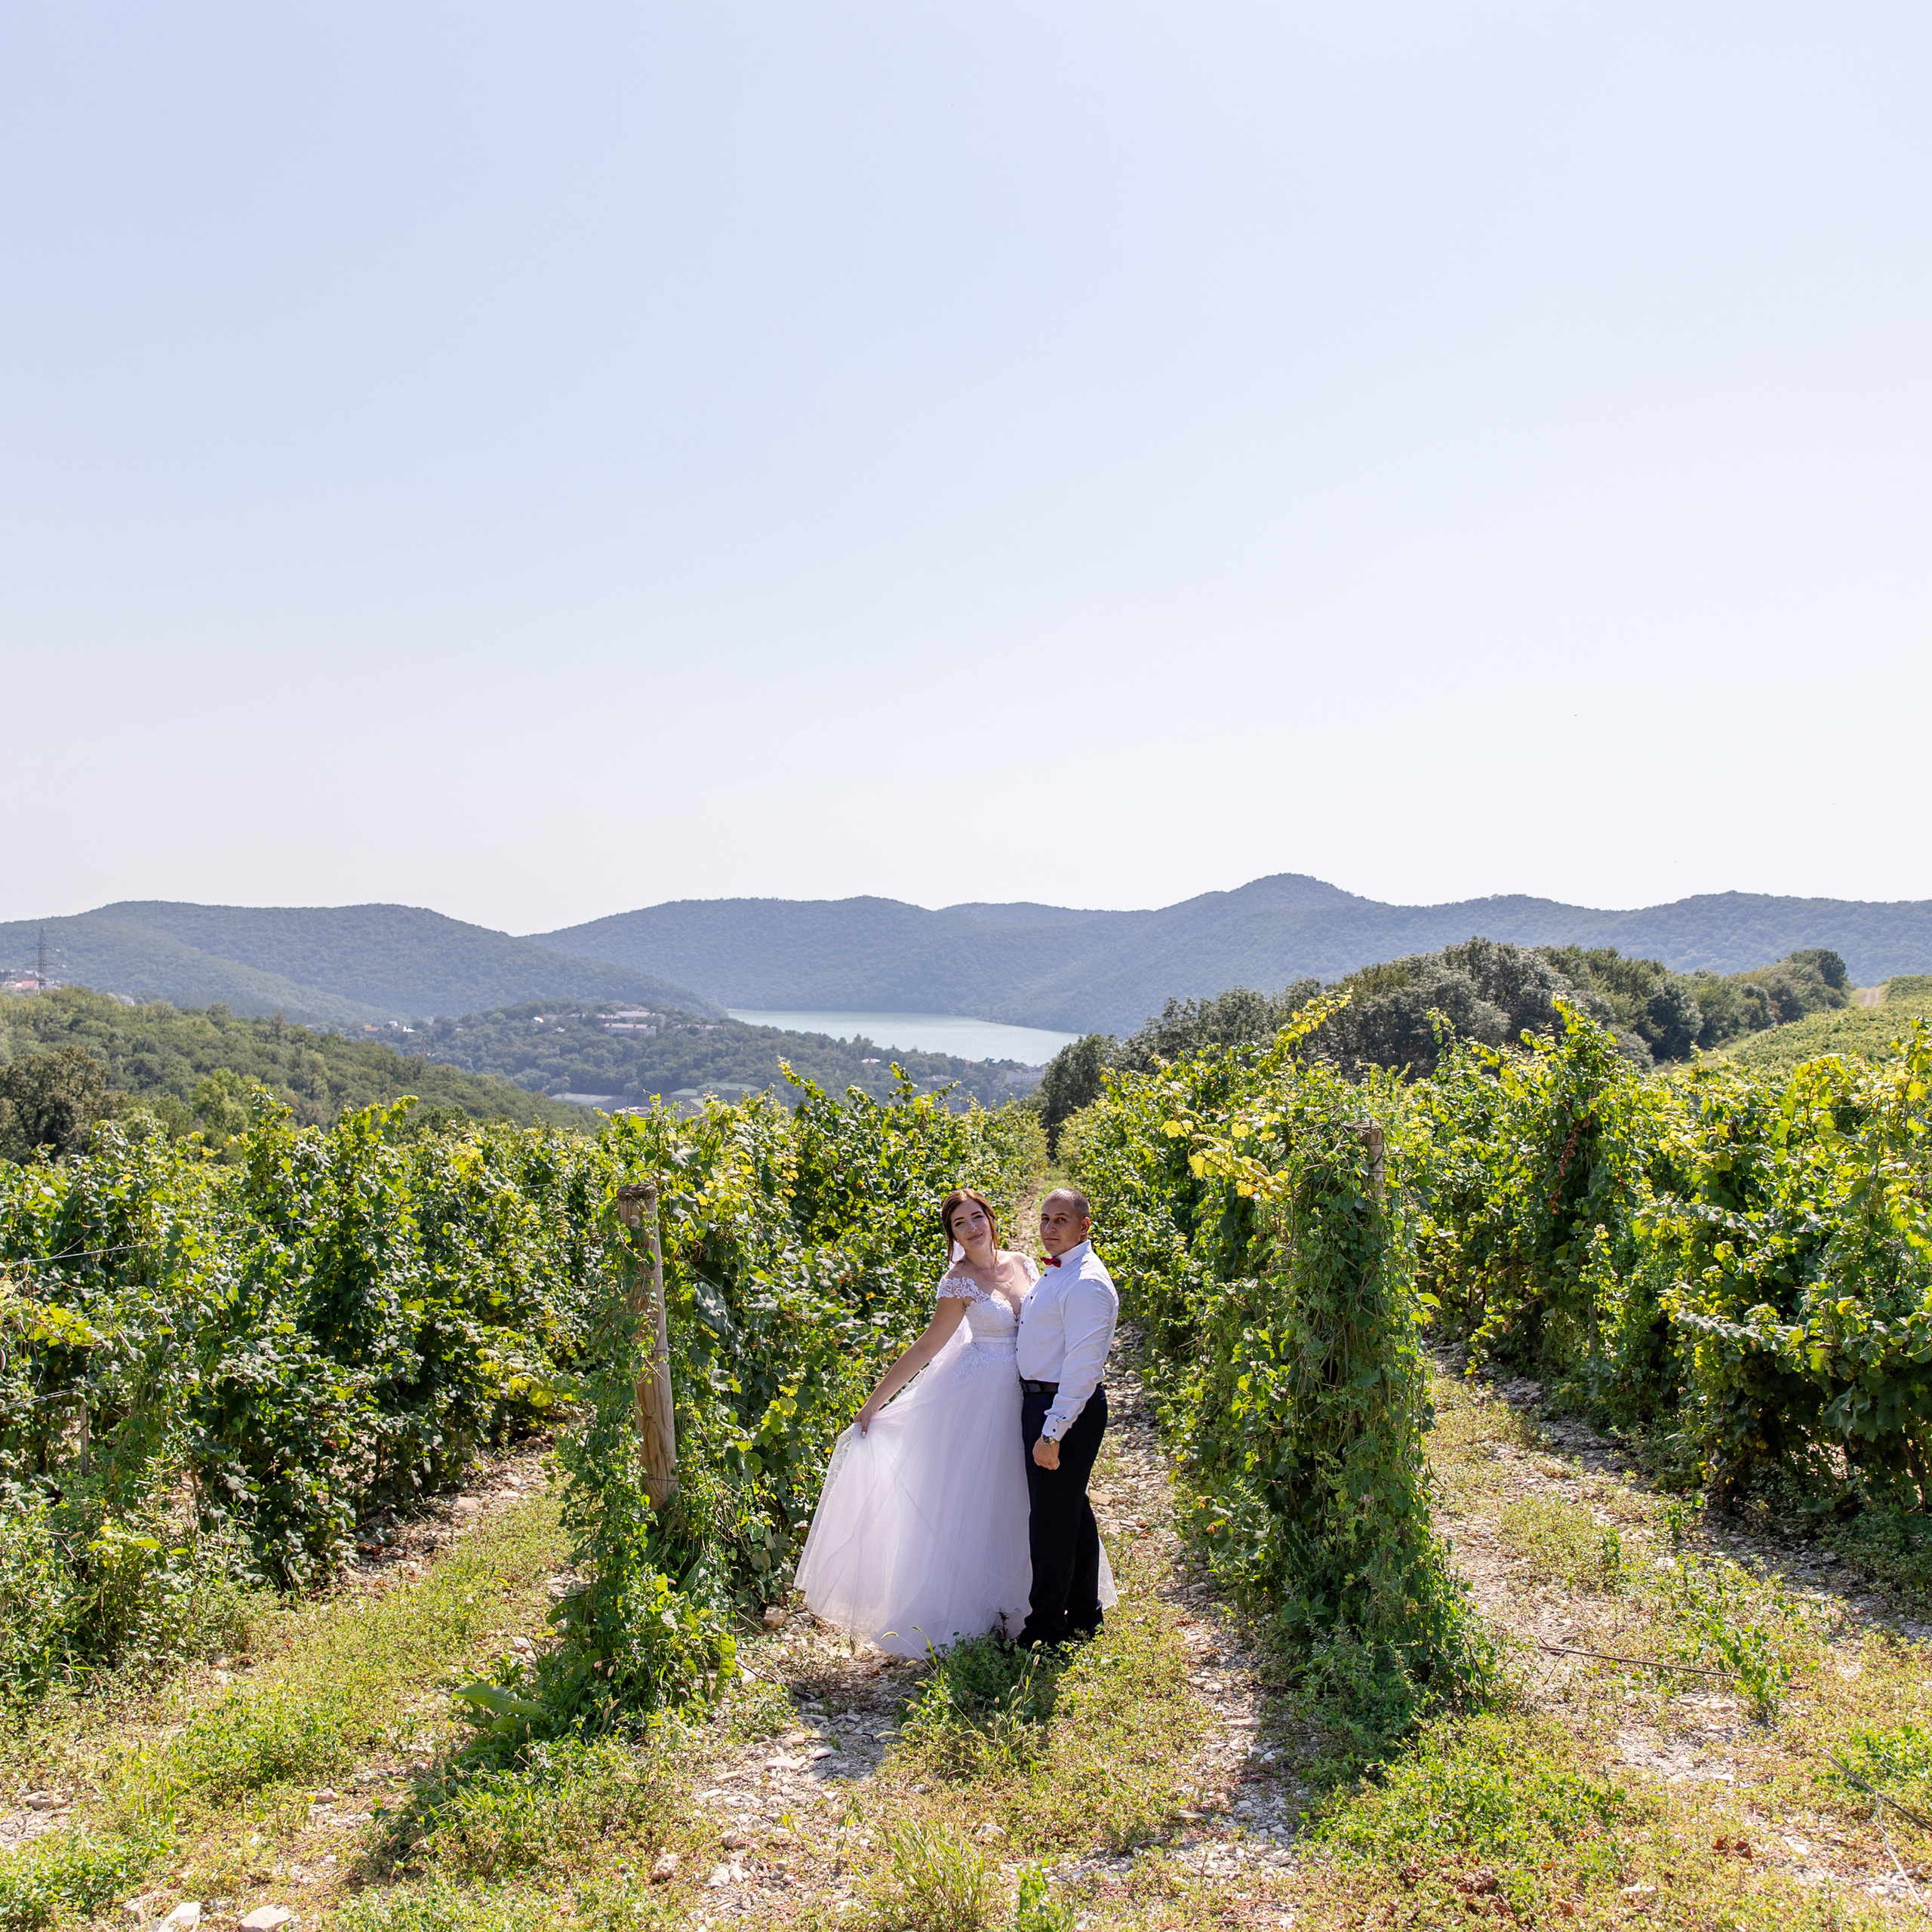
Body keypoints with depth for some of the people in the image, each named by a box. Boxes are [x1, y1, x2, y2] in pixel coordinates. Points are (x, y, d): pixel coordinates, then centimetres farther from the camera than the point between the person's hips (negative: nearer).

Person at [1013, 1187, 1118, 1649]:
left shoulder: (1086, 1284, -20)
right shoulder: (1056, 1273, 12)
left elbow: (1082, 1368, -24)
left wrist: (1052, 1433, -26)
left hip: (1066, 1410, -10)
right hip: (1040, 1400, 10)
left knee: (1051, 1519, -1)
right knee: (1072, 1511, 19)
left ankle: (1046, 1628, 11)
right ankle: (1084, 1614, 32)